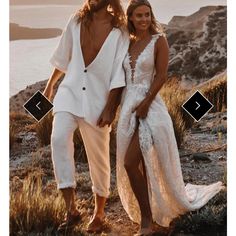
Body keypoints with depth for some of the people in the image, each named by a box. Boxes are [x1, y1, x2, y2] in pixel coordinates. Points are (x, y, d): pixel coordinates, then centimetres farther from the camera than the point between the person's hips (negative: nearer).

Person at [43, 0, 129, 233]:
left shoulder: (119, 31, -7)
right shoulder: (77, 21, 4)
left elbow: (119, 74, -9)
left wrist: (110, 108, -13)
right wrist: (50, 84, 22)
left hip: (97, 99, -2)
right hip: (70, 92, 2)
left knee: (98, 157, 7)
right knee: (59, 138, -23)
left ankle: (99, 212, 27)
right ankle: (71, 209, -21)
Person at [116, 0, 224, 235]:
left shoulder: (158, 40, -4)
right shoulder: (129, 43, 12)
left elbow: (161, 76, -10)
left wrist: (145, 104, -15)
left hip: (149, 106, -6)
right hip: (128, 105, 6)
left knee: (130, 163, -13)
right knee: (139, 164, 8)